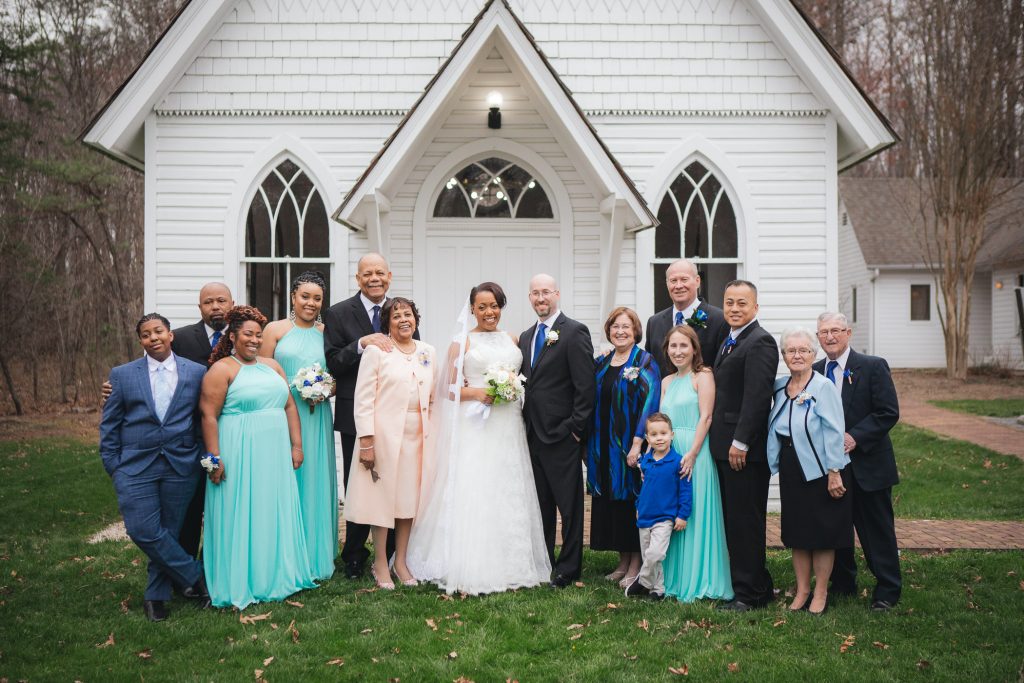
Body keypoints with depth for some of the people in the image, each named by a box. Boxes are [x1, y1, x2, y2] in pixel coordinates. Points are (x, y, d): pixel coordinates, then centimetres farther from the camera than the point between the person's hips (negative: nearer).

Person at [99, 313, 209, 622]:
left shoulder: (196, 373, 4)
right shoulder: (122, 375, 4)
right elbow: (109, 425, 6)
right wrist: (114, 468, 1)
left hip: (181, 466, 0)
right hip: (136, 466, 0)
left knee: (168, 532, 6)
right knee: (142, 530, -7)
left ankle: (156, 595, 23)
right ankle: (194, 576, 10)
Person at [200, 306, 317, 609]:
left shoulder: (271, 365, 13)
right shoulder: (221, 370, -5)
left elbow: (289, 405, 13)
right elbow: (209, 415, -11)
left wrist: (296, 444, 7)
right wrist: (214, 457, -16)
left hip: (274, 454, 6)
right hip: (238, 455, -6)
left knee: (274, 513, 12)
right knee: (240, 515, 2)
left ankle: (275, 575, 25)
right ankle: (240, 584, 12)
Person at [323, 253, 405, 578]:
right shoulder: (338, 314, -2)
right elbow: (332, 364, -10)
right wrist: (361, 344, -22)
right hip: (356, 415, -2)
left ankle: (391, 556, 21)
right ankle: (354, 555, 23)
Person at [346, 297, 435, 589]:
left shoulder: (427, 352, 10)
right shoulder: (376, 351, -5)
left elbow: (432, 394, 13)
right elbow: (363, 398, -8)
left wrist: (431, 435, 6)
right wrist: (366, 439, -14)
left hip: (418, 434, 4)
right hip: (385, 433, -4)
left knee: (409, 496, 9)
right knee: (382, 496, 3)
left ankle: (401, 561, 21)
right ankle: (380, 563, 15)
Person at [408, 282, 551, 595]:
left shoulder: (511, 340, 15)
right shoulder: (462, 341, 3)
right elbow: (449, 389, -1)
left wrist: (513, 387, -1)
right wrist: (477, 393, -16)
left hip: (508, 427, 4)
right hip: (474, 425, -4)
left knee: (509, 495, 6)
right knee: (473, 495, -7)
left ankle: (510, 565, 15)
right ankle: (472, 569, 0)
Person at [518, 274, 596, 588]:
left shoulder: (575, 332, -8)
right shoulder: (526, 337, 15)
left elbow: (586, 385, -13)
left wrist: (575, 428, -14)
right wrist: (525, 423, 9)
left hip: (562, 435, -7)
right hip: (533, 433, 7)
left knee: (569, 503, 3)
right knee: (541, 503, 14)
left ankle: (568, 568, 13)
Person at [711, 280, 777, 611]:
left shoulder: (759, 342, -14)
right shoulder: (729, 341, 17)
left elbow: (757, 397, -20)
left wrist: (741, 442, -22)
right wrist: (723, 442, 14)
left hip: (746, 450, -10)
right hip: (725, 447, 10)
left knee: (746, 521, -1)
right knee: (734, 520, 16)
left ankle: (750, 593, 9)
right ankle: (758, 585, 27)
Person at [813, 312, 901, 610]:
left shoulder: (873, 366, -7)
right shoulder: (814, 371, 7)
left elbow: (888, 413, -12)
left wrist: (855, 437, -20)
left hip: (867, 465, -4)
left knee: (876, 529, 4)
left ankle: (887, 591, 17)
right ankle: (842, 584, 28)